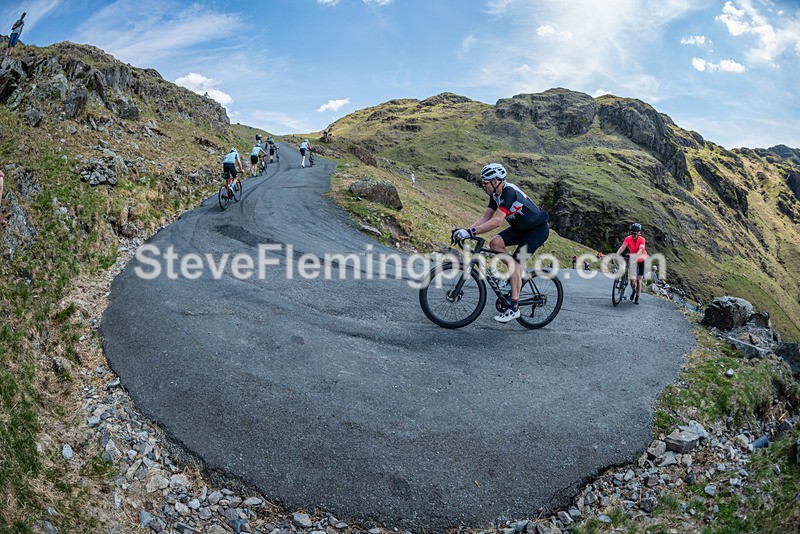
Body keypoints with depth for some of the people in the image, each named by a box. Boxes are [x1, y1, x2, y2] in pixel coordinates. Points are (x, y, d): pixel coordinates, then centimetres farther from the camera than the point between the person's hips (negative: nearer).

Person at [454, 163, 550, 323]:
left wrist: (471, 232, -41)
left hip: (538, 229, -9)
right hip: (520, 228, 9)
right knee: (495, 243, -10)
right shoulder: (496, 194, -2)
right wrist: (465, 230, -15)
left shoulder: (509, 192, -30)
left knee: (515, 263, -16)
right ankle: (519, 274, 8)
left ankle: (514, 308, -8)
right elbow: (485, 217, -2)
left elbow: (497, 221, -39)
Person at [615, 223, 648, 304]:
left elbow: (641, 249, -38)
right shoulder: (628, 238, -17)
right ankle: (633, 290, 23)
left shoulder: (642, 240, -22)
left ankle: (637, 298, 16)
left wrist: (636, 256, -58)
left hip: (640, 260, -1)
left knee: (639, 280, 0)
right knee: (633, 279, -11)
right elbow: (622, 247, -29)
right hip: (632, 260, 1)